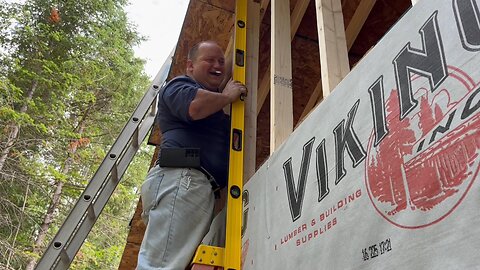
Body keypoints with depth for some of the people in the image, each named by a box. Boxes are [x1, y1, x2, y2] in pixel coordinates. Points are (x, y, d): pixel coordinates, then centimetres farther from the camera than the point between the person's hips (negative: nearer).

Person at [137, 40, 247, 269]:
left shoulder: (213, 106, 37)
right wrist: (228, 96, 4)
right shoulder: (180, 85, 11)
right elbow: (194, 105, -14)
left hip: (201, 187, 9)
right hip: (181, 178, -9)